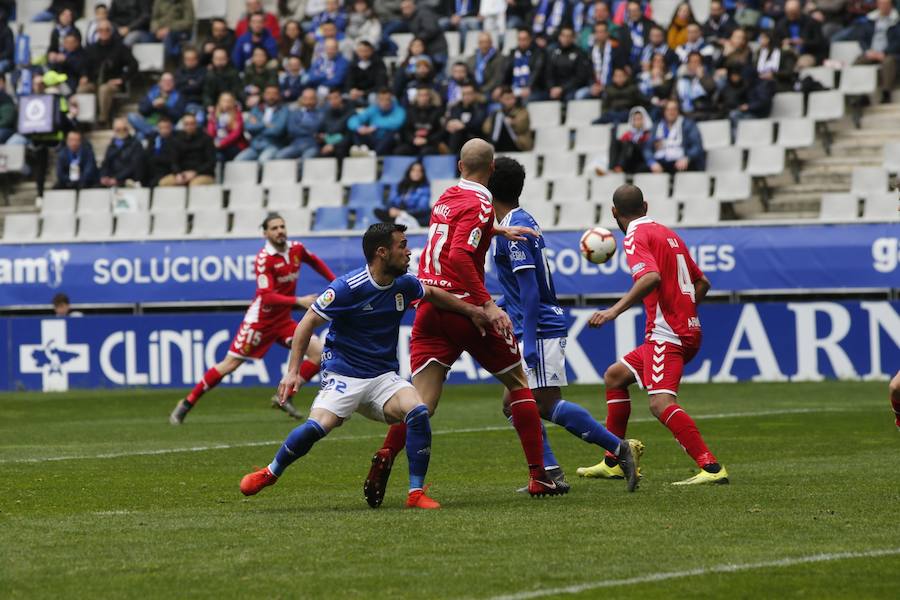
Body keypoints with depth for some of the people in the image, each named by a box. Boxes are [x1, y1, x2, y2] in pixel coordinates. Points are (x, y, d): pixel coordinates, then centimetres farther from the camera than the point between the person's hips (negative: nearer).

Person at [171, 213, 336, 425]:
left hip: (283, 320, 6)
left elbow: (315, 262, 23)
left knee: (318, 352, -8)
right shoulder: (264, 258, -21)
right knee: (229, 364, -5)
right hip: (260, 319, -6)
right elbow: (267, 297, -29)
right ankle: (186, 404, 6)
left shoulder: (296, 249, -1)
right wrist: (298, 301, -35)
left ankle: (285, 398, -2)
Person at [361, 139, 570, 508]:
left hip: (429, 307, 6)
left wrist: (496, 230, 40)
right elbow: (460, 255, -23)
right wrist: (488, 305, -25)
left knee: (421, 403, -2)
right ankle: (538, 477, 11)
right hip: (463, 306, -6)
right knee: (517, 382, 12)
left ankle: (385, 457, -31)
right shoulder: (479, 204, -10)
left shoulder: (447, 197, 13)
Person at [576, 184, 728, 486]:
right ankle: (613, 463, 24)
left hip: (665, 334, -10)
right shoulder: (667, 233, 19)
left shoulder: (636, 237, -7)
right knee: (615, 376, 22)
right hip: (687, 330, 10)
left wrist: (614, 311, -31)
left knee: (661, 404, -22)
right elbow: (702, 283, 23)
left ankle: (711, 468, -33)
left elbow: (651, 277, -27)